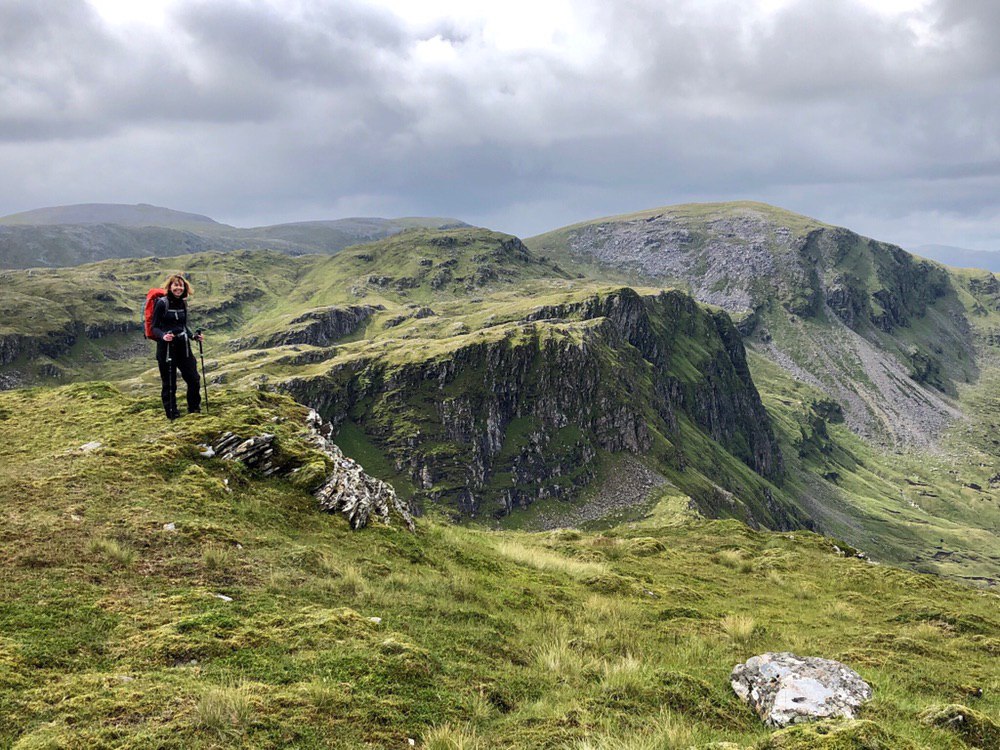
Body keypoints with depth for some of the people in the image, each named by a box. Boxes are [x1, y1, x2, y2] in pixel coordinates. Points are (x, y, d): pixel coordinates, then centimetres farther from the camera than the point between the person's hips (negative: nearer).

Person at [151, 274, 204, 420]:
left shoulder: (183, 303, 9)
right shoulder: (162, 303, -9)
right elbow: (154, 327, -8)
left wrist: (194, 336, 5)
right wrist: (163, 336, -27)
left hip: (183, 346, 5)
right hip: (166, 347, -5)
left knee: (194, 379, 4)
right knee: (169, 384, 3)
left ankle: (194, 410, 22)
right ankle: (172, 415, 15)